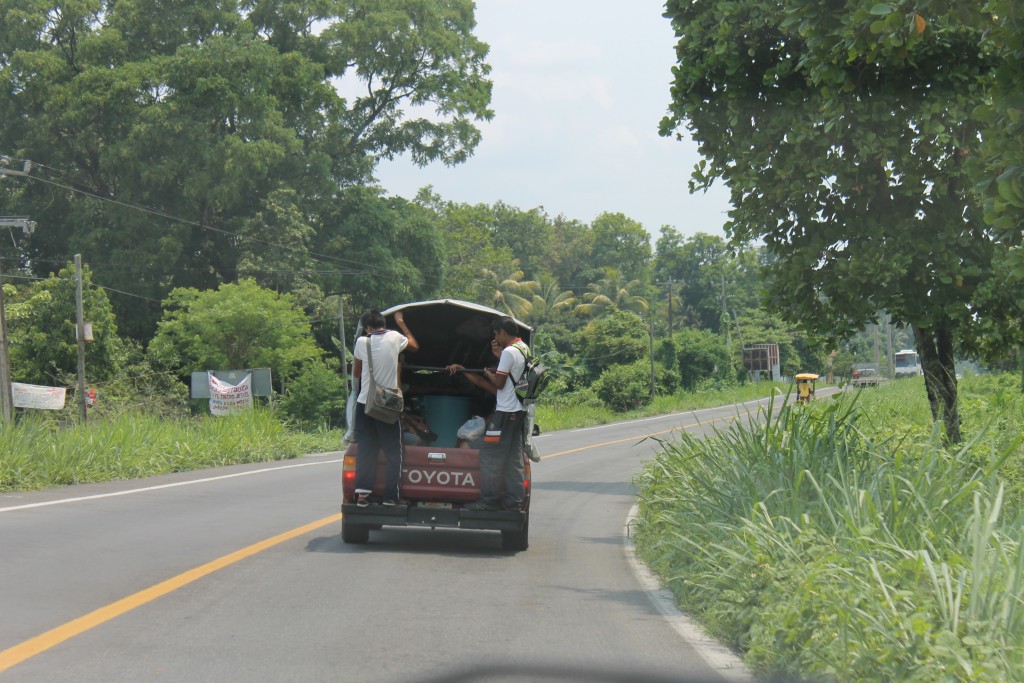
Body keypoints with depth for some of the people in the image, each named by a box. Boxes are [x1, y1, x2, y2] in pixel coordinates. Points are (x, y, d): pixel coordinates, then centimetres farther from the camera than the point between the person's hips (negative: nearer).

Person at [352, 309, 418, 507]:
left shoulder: (362, 342, -2)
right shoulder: (394, 338, -3)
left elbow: (356, 373, 9)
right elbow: (415, 346, 19)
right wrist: (401, 323, 26)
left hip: (365, 403, 1)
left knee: (365, 449, 7)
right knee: (393, 451, 6)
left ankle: (362, 492, -2)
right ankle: (391, 495, 3)